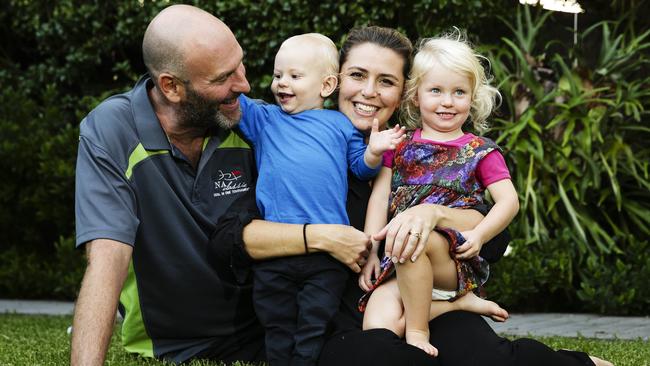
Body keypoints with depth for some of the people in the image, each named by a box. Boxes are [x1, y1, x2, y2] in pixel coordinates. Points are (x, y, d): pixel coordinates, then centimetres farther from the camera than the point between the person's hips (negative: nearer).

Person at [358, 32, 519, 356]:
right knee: (377, 326, -27)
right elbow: (379, 197, 11)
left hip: (456, 259, -2)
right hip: (399, 263, 2)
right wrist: (370, 251, 0)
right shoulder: (399, 144, 16)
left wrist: (478, 235, -16)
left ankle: (418, 329, -22)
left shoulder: (480, 151, 10)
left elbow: (509, 200, 1)